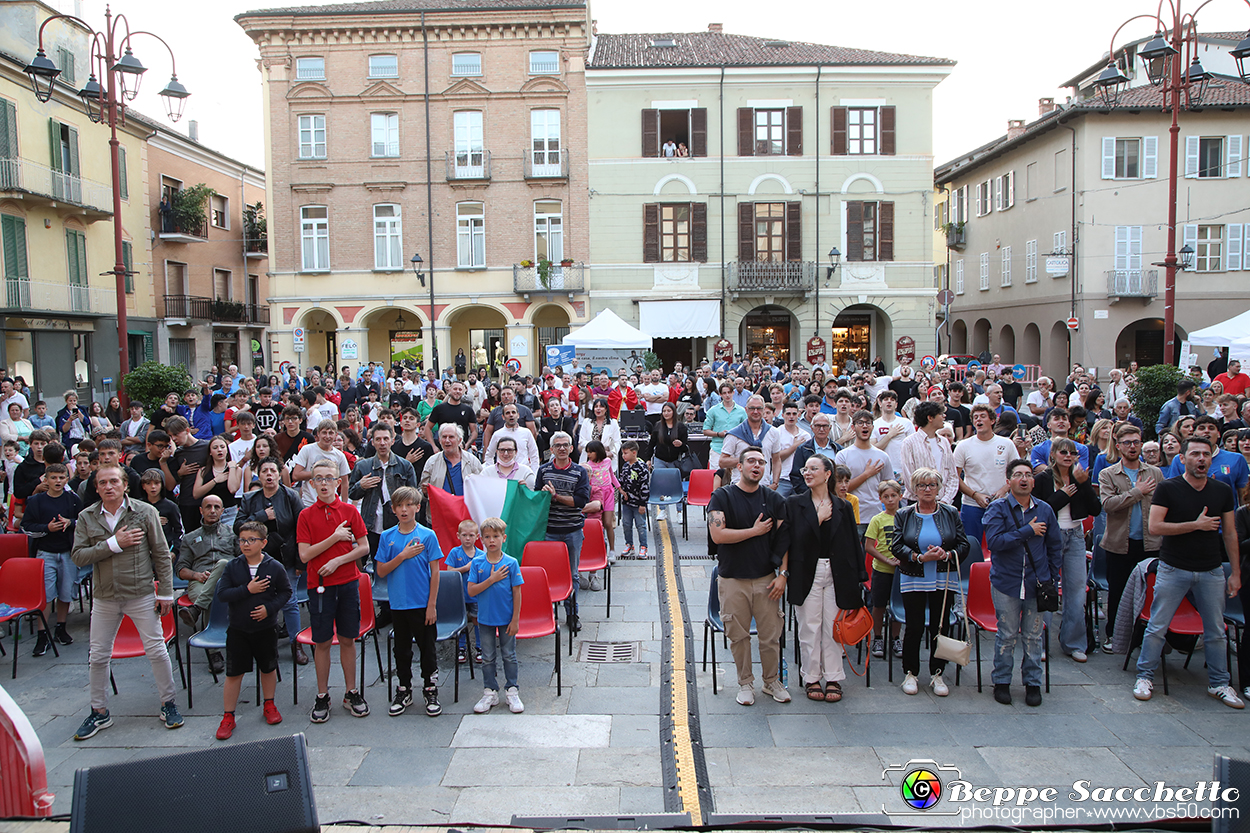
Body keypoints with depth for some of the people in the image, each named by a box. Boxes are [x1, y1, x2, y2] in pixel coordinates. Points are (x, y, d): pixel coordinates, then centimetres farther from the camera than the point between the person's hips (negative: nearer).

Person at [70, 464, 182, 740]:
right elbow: (78, 556, -7)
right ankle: (99, 712, 26)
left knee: (156, 650, 0)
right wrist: (114, 544, -18)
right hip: (104, 597, 3)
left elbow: (161, 555, -3)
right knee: (98, 656, 10)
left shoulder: (145, 512, -5)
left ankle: (168, 703, 16)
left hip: (141, 594, -3)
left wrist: (165, 593, -4)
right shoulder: (86, 517, 1)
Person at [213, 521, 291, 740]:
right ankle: (228, 717, 14)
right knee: (233, 673, 2)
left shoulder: (274, 567, -7)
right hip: (238, 629, 0)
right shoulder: (232, 566, -4)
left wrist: (270, 608, -15)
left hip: (266, 628, 0)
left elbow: (286, 591, 0)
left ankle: (269, 705, 34)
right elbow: (222, 593, -9)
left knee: (268, 668, 15)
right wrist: (247, 590, -20)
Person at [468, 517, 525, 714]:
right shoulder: (477, 563, -5)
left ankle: (511, 691, 23)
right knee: (487, 657, 11)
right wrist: (491, 580, -21)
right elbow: (471, 591, -11)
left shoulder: (511, 563, -10)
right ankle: (490, 692, 24)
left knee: (509, 655, 10)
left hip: (506, 618, -1)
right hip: (486, 618, 2)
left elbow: (516, 593, -7)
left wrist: (515, 620, -9)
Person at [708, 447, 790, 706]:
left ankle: (772, 681, 25)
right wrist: (756, 531, -9)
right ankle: (745, 683, 22)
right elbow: (718, 535, -14)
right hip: (733, 579, -2)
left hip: (766, 578, 2)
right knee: (738, 635, 5)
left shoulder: (774, 499, 7)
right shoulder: (722, 496, -2)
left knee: (771, 635, 5)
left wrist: (783, 573, -3)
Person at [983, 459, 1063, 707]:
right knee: (1007, 635, 5)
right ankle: (1002, 682, 19)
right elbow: (994, 541, -18)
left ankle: (1033, 683, 23)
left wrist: (1051, 577, 8)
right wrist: (1028, 531, -16)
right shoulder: (998, 508, -5)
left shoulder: (1045, 510, 6)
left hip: (1037, 583, 3)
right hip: (1006, 583, -2)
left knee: (1033, 636, 9)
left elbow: (1055, 546, 13)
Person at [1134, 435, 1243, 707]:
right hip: (1173, 569, -3)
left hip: (1211, 572, 3)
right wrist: (1196, 525, -15)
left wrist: (1236, 572, 7)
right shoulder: (1167, 488, -6)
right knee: (1157, 627, 1)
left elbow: (1230, 533, 10)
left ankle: (1219, 683, 25)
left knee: (1216, 631, 10)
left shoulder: (1223, 491, 6)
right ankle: (1145, 676, 14)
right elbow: (1154, 527, -14)